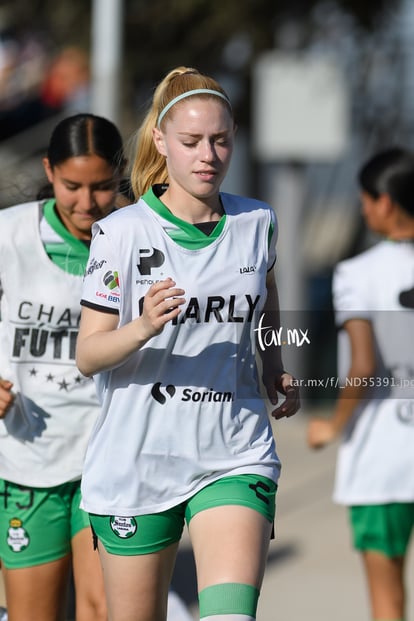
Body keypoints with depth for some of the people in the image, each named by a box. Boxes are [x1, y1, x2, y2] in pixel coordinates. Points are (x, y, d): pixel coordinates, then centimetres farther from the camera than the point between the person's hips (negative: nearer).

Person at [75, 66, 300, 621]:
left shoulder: (257, 222, 4)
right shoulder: (121, 232, -6)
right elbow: (87, 355, -7)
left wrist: (275, 368, 12)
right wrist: (142, 329, -26)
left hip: (235, 461, 1)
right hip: (135, 463, -1)